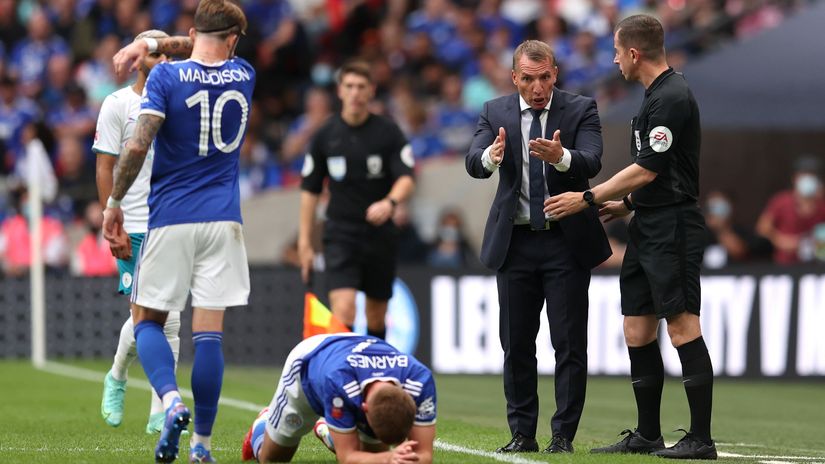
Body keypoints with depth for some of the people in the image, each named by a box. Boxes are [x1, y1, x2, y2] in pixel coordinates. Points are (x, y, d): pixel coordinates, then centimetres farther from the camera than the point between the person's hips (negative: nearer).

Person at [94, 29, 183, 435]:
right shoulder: (117, 105, -2)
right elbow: (104, 169, -4)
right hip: (134, 230, -4)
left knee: (170, 319, -1)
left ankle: (159, 414, 4)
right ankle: (116, 379, 23)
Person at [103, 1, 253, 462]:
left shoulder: (167, 76, -7)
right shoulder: (244, 75, 6)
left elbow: (138, 145, -15)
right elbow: (208, 54, 29)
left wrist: (114, 203, -5)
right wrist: (151, 42, 26)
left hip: (170, 219, -2)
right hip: (223, 219, 2)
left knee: (148, 320, 10)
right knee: (209, 330, 1)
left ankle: (172, 399, -16)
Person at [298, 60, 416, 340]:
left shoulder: (388, 132, -2)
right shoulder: (325, 136, 2)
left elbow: (407, 179, -12)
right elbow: (310, 190, 8)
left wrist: (390, 202, -34)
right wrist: (305, 242, 5)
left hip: (379, 233, 1)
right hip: (340, 234, -1)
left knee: (376, 317, 9)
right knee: (343, 310, -18)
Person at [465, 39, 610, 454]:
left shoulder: (580, 110, -2)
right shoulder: (495, 113, 3)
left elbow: (591, 163, -17)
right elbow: (473, 163, -11)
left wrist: (560, 156, -39)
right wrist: (491, 156, -36)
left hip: (566, 241, -2)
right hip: (515, 242, 2)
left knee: (570, 344, -2)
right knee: (516, 344, 6)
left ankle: (563, 435, 3)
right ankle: (522, 433, 13)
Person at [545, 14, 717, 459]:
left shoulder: (671, 98, -15)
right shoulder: (656, 95, 16)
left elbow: (648, 169, -17)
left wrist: (589, 198, -10)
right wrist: (627, 203, 19)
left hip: (672, 227, -10)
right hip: (647, 227, 10)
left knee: (682, 327, -10)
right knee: (637, 331, 9)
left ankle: (700, 439, -9)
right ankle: (647, 435, 15)